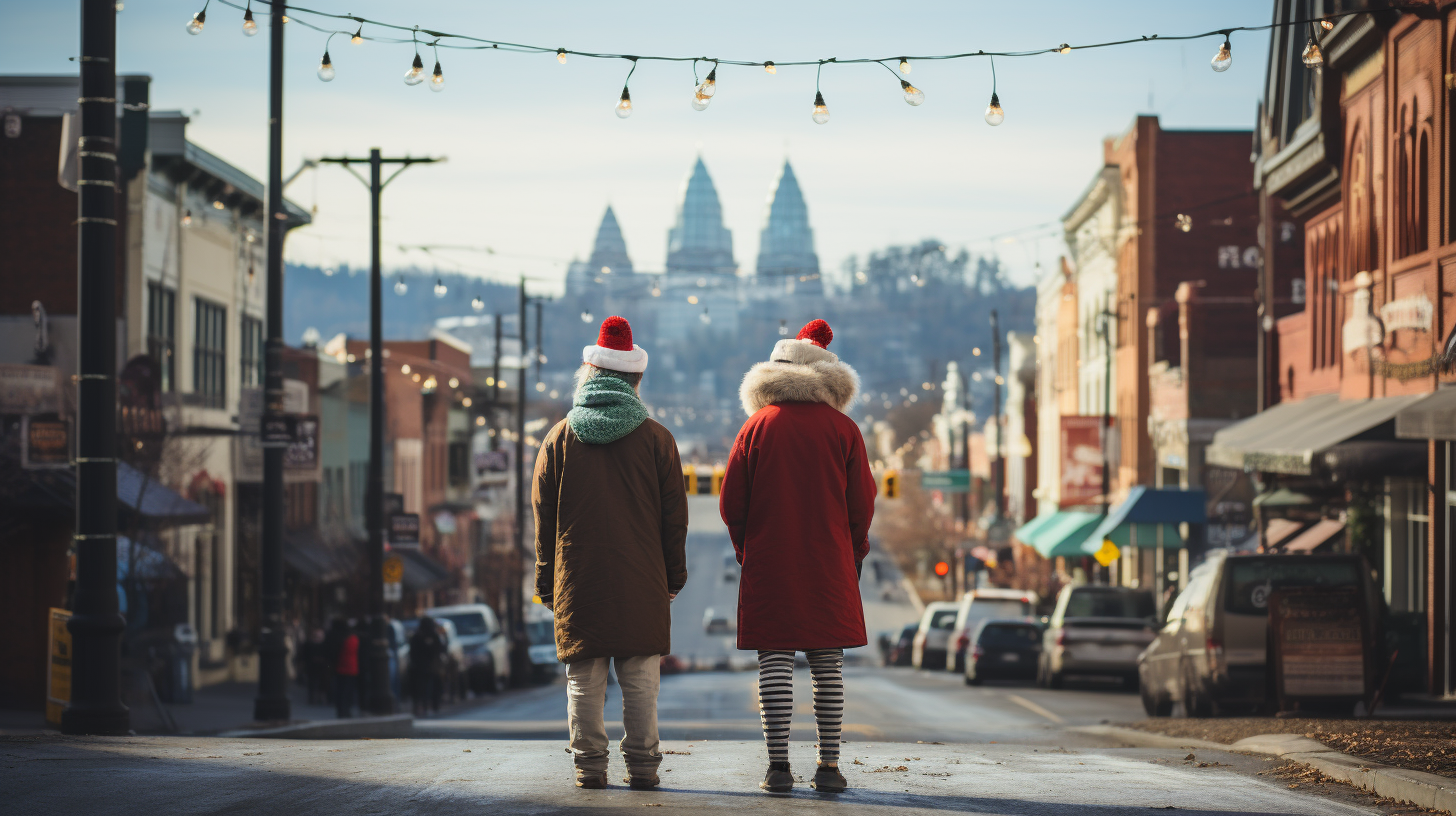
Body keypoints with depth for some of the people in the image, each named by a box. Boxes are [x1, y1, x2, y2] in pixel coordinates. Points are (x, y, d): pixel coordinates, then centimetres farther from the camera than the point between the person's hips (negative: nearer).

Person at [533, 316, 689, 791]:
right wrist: (674, 574, 12)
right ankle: (642, 766, 3)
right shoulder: (655, 438, 0)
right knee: (640, 679, 2)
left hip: (578, 581, 1)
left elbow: (543, 515, 5)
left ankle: (589, 765, 5)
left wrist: (546, 583, 12)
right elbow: (674, 515, 3)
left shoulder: (560, 438, 3)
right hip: (641, 582, -1)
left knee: (584, 679, 4)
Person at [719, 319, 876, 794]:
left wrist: (746, 550, 16)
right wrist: (853, 554, 17)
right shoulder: (843, 429, 2)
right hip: (829, 564, 1)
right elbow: (862, 502, 3)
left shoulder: (757, 427, 1)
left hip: (768, 564, 0)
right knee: (828, 663, 5)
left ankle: (778, 766, -5)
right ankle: (829, 765, 3)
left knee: (774, 661, -1)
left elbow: (731, 502, 2)